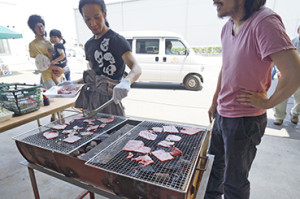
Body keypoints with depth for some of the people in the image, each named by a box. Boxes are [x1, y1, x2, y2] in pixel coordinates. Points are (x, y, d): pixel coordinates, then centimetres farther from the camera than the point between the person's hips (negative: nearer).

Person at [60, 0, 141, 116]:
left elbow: (136, 68, -25)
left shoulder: (116, 40, -11)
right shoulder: (88, 45, 11)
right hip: (91, 98, 7)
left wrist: (126, 81, -46)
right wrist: (75, 83, 6)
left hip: (109, 98, -6)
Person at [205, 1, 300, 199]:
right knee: (215, 162, 25)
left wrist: (267, 102, -14)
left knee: (234, 182, 11)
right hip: (222, 115, 8)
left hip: (245, 121, -8)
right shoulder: (228, 27, 5)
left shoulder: (264, 22, -20)